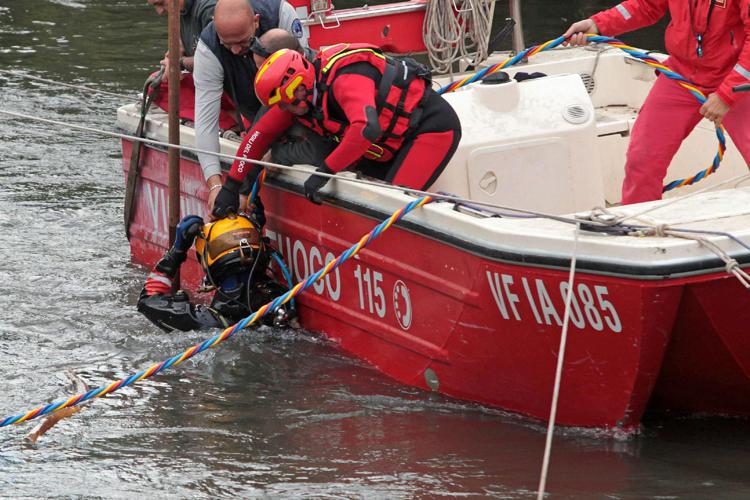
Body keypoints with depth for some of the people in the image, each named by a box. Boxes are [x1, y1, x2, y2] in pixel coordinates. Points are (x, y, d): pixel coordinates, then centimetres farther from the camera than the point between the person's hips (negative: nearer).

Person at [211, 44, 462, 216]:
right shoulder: (302, 92, -1)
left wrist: (325, 170, -35)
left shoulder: (345, 80, -30)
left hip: (433, 127, -10)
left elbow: (366, 128, -44)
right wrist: (230, 186, 8)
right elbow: (261, 133, 9)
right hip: (399, 139, 10)